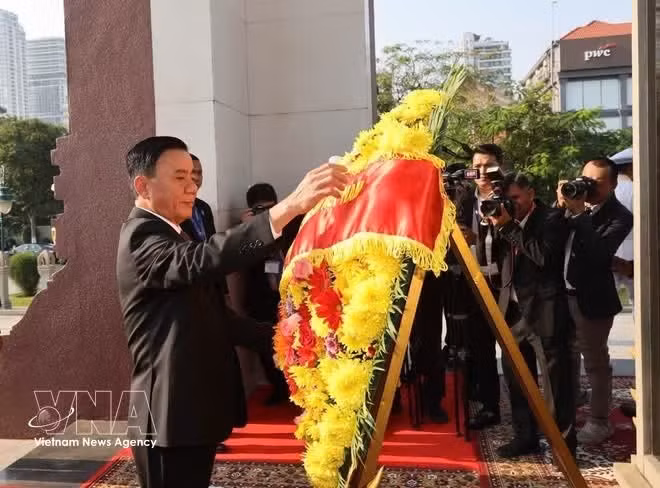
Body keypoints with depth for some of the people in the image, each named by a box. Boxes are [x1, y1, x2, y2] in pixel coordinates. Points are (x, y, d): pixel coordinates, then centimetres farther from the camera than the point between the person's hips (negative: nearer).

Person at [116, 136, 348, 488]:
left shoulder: (168, 234, 15)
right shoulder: (142, 236, -16)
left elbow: (210, 316, 14)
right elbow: (200, 261, -39)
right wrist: (290, 206, -46)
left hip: (193, 409, 9)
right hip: (171, 418, -9)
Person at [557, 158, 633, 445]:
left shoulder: (618, 217, -13)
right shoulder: (574, 202, 3)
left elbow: (600, 254, -29)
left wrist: (579, 213, -29)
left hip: (592, 299, -6)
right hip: (563, 293, 7)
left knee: (595, 362, 6)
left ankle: (599, 422, 22)